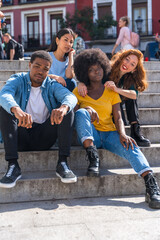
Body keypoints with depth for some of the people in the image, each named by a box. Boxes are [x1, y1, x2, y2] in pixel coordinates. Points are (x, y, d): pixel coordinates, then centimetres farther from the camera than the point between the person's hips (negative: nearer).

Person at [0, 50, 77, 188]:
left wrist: (63, 107, -43)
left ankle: (63, 163, -24)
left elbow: (71, 97, -17)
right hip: (21, 139, -1)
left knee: (68, 109, -17)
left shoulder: (52, 85, 4)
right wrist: (16, 110, -47)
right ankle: (13, 165, -30)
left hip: (44, 139, 1)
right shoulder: (18, 80, 1)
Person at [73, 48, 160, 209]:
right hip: (89, 135, 0)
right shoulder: (79, 92, 11)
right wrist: (86, 109, -20)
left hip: (110, 134, 1)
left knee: (130, 145, -32)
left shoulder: (111, 92, 13)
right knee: (81, 112, -30)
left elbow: (118, 118, 4)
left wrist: (122, 134, -17)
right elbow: (74, 113, 3)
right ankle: (93, 159, -36)